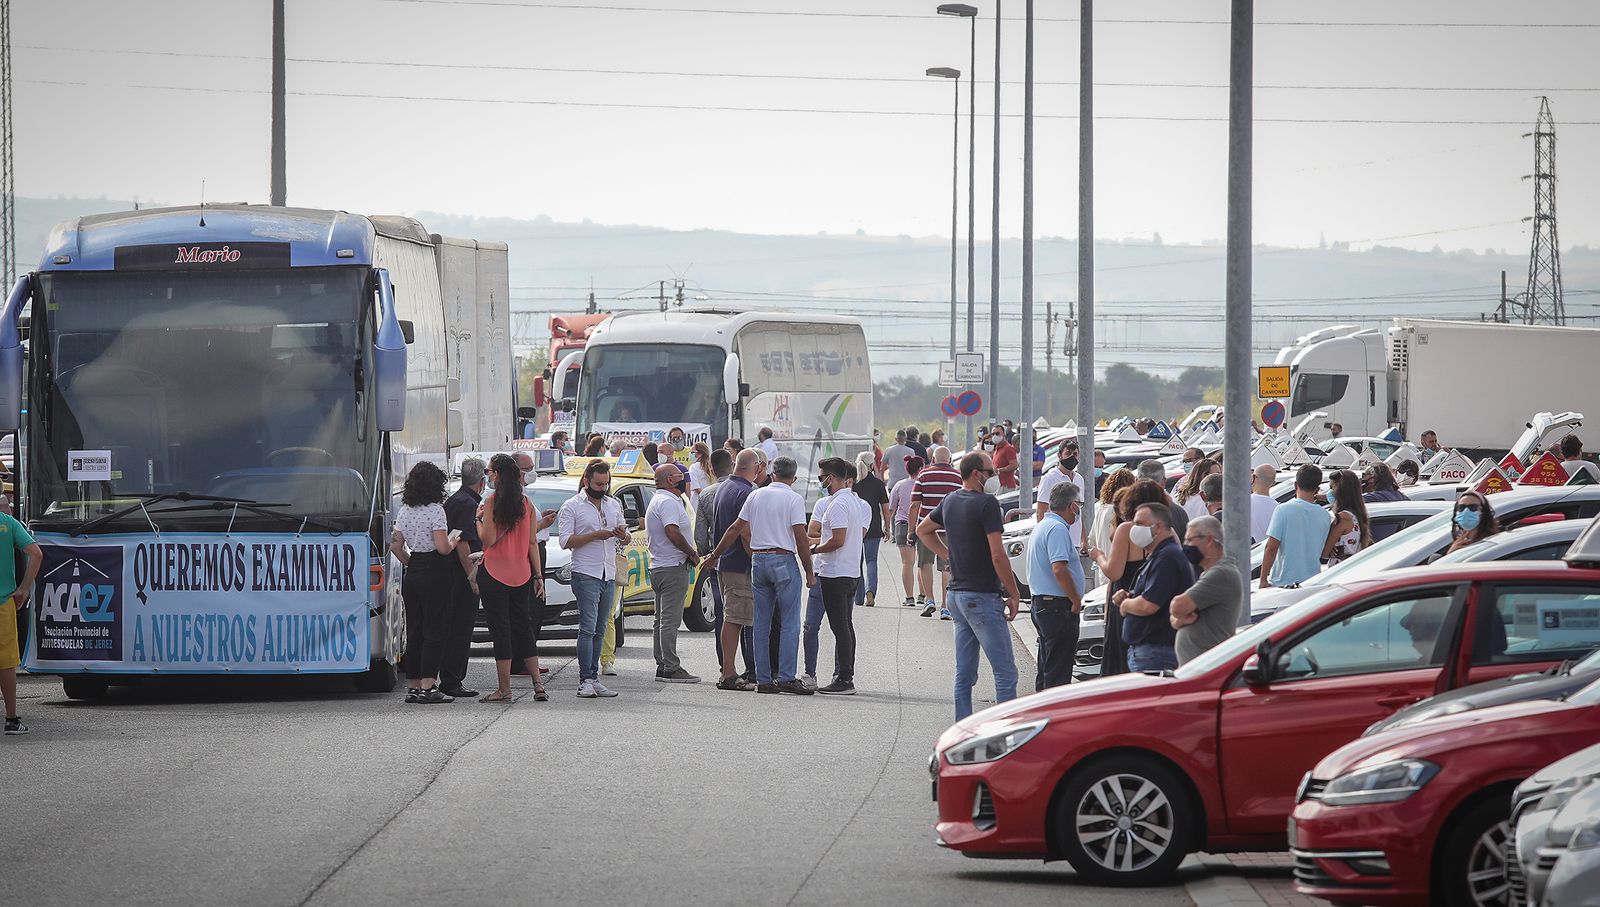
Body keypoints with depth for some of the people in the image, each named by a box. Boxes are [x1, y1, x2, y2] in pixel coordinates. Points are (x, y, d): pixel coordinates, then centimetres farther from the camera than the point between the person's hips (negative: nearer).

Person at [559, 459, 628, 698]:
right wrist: (595, 535, -18)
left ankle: (594, 678, 9)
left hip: (609, 575, 6)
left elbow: (625, 539, 21)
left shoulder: (614, 505, 16)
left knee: (600, 630, 7)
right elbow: (566, 541, -11)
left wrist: (622, 534, -3)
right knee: (588, 629, -12)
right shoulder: (572, 506, -1)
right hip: (586, 575, -6)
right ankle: (585, 680, -14)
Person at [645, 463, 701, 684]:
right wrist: (692, 554, -15)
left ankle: (662, 666, 17)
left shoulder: (657, 500, 20)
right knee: (670, 620, -11)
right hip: (673, 567, -11)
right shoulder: (668, 502, -14)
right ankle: (671, 668, -12)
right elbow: (672, 532, -27)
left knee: (662, 620, 13)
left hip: (658, 566, 11)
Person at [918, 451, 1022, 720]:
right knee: (1005, 673, -7)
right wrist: (1013, 595, -9)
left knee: (964, 675, 11)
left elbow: (923, 530, 29)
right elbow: (998, 556, -18)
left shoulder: (950, 501, 10)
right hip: (982, 597, -9)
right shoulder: (986, 504, -15)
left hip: (956, 594, 9)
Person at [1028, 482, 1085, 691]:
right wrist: (1077, 601, -16)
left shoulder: (1043, 526, 18)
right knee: (1059, 672, -10)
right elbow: (1059, 570, -25)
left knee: (1047, 668, 16)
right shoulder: (1057, 529, -15)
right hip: (1058, 607, -10)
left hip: (1040, 602, 10)